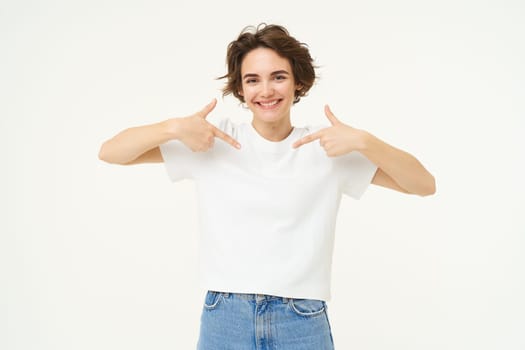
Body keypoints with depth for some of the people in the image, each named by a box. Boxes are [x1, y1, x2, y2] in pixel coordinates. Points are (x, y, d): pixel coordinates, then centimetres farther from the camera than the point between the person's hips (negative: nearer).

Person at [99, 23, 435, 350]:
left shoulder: (327, 149, 0)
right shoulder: (214, 140, 0)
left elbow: (425, 185, -3)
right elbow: (110, 152, -1)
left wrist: (363, 141, -18)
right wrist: (172, 127, -18)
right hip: (224, 320, 0)